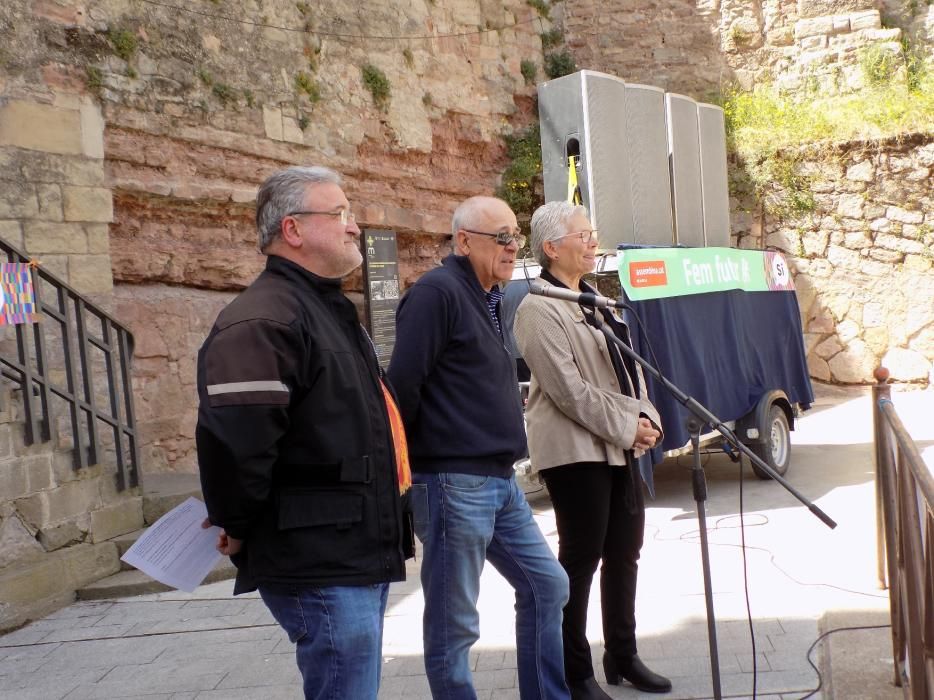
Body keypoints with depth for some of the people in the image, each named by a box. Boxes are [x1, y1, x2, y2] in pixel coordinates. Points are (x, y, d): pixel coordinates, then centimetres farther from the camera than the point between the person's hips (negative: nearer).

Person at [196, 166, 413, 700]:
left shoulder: (331, 311, 17)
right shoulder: (262, 320, -18)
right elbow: (232, 441, -27)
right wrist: (238, 529, -13)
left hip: (363, 553, 10)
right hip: (318, 564, -10)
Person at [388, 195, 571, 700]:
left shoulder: (486, 299, 17)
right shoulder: (438, 291, -13)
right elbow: (402, 384, -19)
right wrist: (417, 457, -12)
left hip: (500, 481, 10)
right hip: (453, 483, -10)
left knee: (547, 584, 15)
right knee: (453, 624, 1)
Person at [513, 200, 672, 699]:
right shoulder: (538, 310, -12)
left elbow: (628, 367, 15)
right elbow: (569, 391, -18)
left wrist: (646, 418, -1)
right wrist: (628, 427, -15)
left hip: (620, 447, 8)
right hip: (575, 450, -8)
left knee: (624, 555, 13)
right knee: (580, 560, 0)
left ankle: (623, 656, 27)